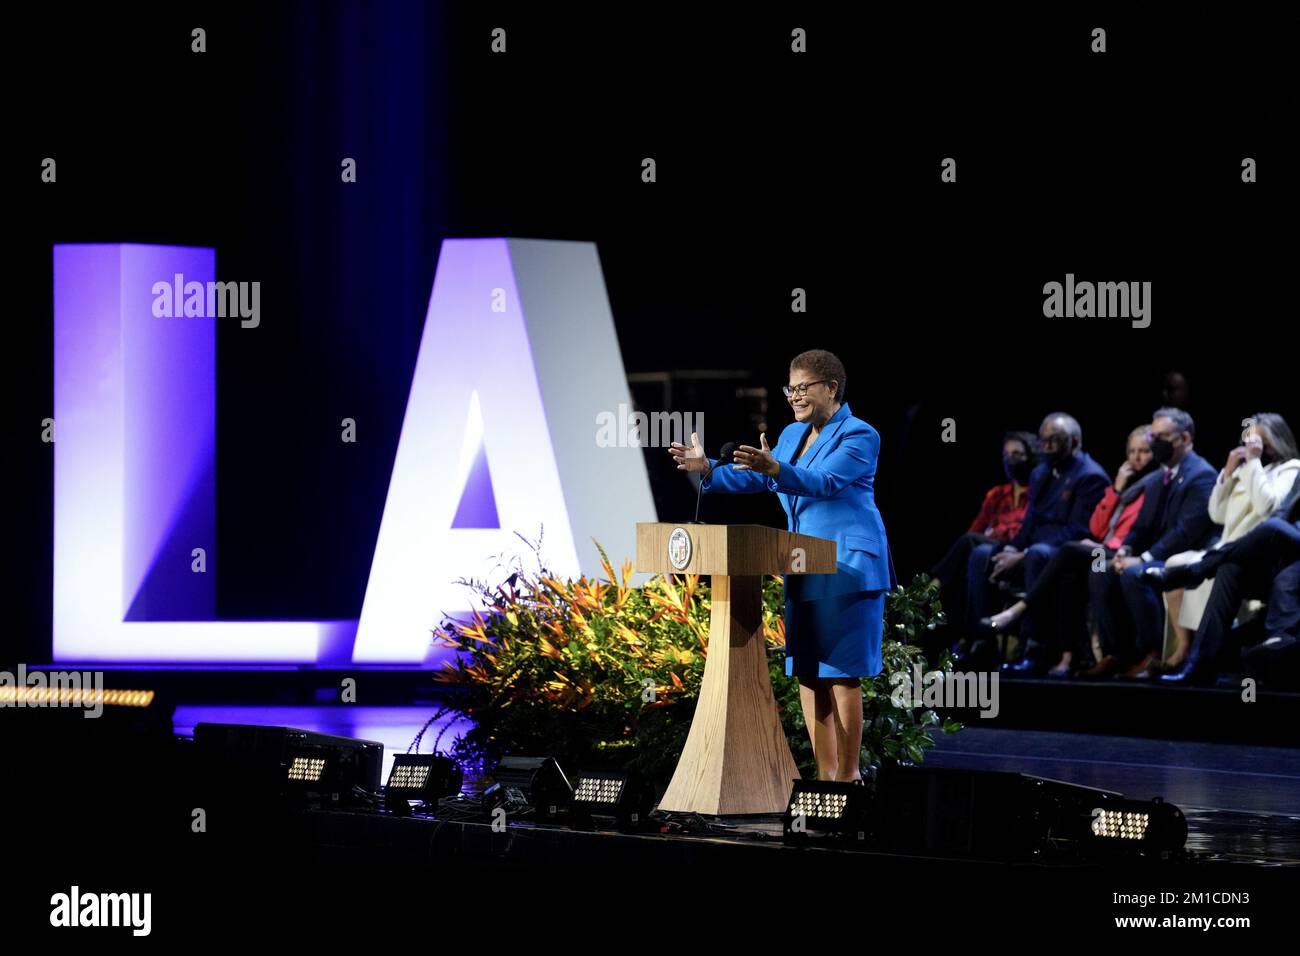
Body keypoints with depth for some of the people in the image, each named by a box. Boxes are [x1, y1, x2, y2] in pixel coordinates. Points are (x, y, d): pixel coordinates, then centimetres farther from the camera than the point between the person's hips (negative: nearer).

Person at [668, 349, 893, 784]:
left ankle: (848, 774, -4)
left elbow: (823, 482, -24)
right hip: (804, 570, 9)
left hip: (848, 569, -9)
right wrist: (708, 469, 6)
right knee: (806, 670, 8)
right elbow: (758, 478, 20)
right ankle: (825, 772, 14)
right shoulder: (793, 434, 15)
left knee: (841, 670, -8)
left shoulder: (859, 436, -10)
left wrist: (775, 469, -40)